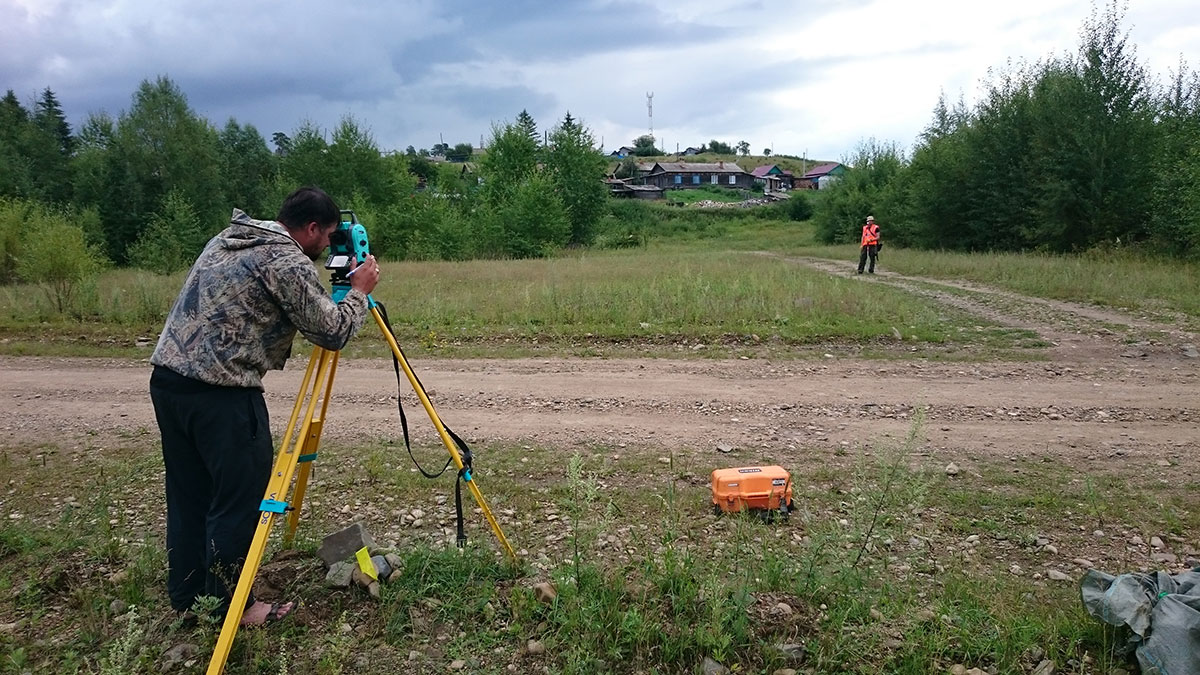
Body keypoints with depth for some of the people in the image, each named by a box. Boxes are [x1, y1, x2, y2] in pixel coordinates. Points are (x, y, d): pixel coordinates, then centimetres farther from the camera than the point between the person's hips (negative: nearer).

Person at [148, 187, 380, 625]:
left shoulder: (227, 238, 16)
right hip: (220, 392, -9)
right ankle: (231, 607, 14)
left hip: (167, 375, 9)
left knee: (188, 495, 17)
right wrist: (359, 292, 6)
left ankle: (186, 599, 28)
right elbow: (332, 333, -10)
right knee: (240, 501, 3)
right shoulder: (288, 262, -11)